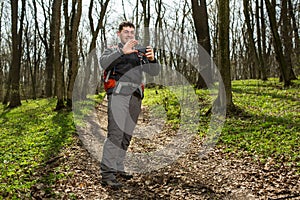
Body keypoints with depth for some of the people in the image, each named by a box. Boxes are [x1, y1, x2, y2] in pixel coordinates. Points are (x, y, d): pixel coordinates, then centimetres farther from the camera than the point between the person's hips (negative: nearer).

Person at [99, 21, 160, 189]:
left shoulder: (141, 52, 23)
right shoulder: (112, 50, 13)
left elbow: (155, 72, 13)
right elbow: (104, 63, -10)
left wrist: (152, 59, -7)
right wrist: (122, 51, -22)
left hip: (135, 96, 5)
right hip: (118, 93, -5)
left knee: (127, 135, 7)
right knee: (115, 132, -16)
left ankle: (118, 168, 16)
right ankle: (107, 173, -17)